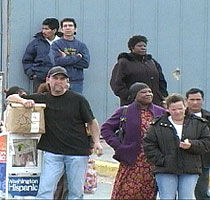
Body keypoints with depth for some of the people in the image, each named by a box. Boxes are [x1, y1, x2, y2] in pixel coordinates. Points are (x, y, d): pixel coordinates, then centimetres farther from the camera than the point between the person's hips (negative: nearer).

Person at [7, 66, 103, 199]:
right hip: (53, 152, 1)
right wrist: (23, 101, -9)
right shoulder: (42, 99, 9)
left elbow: (92, 122, 8)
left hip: (78, 153, -1)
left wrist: (96, 142, -5)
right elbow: (11, 98, 12)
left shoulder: (78, 99, 4)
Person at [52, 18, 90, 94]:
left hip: (77, 82, 2)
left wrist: (66, 58, -6)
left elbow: (86, 63, -2)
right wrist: (77, 57, -7)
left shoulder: (81, 45, 11)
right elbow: (58, 61, -11)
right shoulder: (56, 44, 5)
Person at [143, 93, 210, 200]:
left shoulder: (199, 123, 7)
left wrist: (191, 145, -14)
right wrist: (161, 160, -9)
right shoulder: (157, 125, 4)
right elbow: (148, 145, 2)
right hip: (165, 171, -1)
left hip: (190, 172, 1)